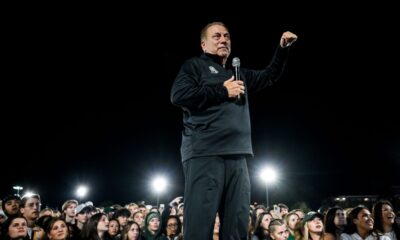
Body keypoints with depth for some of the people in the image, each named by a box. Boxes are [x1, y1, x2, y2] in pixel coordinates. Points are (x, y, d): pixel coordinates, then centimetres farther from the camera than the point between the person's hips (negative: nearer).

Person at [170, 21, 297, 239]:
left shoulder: (239, 74, 27)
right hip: (204, 154, -6)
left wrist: (282, 49, 20)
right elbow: (178, 95, -7)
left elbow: (269, 76, 36)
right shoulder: (195, 66, 9)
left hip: (237, 157, 7)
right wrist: (223, 92, -5)